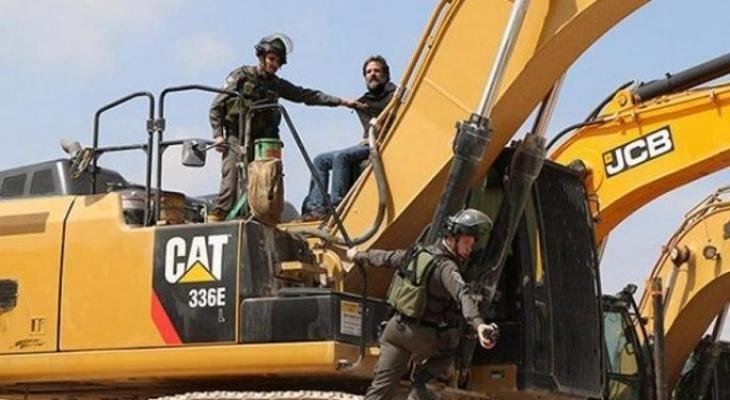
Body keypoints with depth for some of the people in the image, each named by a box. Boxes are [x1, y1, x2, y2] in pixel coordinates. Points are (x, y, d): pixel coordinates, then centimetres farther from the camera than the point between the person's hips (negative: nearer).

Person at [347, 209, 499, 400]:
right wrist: (479, 325, -53)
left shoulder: (418, 254, 5)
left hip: (396, 327, 6)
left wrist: (358, 256, 40)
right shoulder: (446, 268, -19)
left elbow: (384, 258, 21)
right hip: (422, 336, -6)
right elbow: (463, 296, -38)